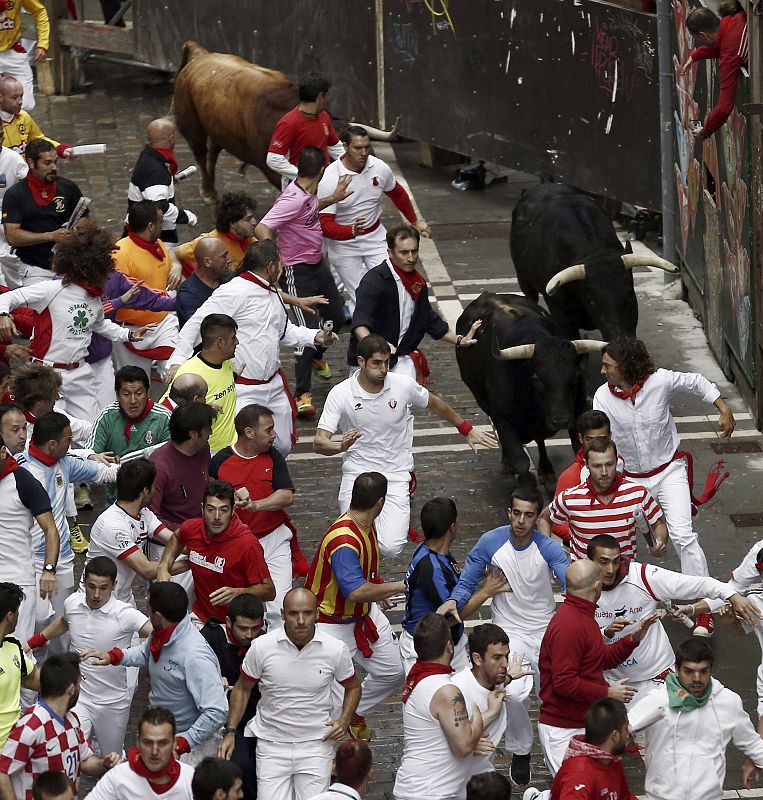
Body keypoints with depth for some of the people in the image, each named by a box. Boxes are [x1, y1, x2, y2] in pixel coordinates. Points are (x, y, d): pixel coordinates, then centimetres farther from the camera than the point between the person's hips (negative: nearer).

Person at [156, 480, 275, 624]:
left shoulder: (247, 544, -19)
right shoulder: (192, 528, -1)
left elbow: (269, 590, -14)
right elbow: (177, 538, 27)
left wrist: (237, 593, -31)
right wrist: (164, 566, 11)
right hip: (200, 617, 5)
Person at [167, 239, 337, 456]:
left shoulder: (273, 294, 13)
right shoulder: (233, 292, -16)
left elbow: (283, 331, 27)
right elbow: (195, 325, -17)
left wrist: (314, 336, 12)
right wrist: (178, 361, -24)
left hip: (273, 385, 9)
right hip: (242, 388, -9)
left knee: (283, 446, 14)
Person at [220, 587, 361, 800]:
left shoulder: (336, 649, -8)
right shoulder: (261, 647, -10)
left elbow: (353, 687, 11)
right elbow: (242, 688, 6)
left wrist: (344, 721, -5)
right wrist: (230, 732, 0)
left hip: (316, 744, 0)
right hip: (272, 743, 0)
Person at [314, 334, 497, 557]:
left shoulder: (404, 385, -6)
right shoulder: (340, 394, -11)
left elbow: (436, 405, 15)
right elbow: (319, 442, -15)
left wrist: (467, 430, 24)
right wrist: (341, 446, -37)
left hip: (396, 476, 1)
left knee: (390, 547, -17)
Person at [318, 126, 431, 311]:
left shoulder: (380, 168, -8)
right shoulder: (329, 179, -22)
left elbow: (398, 194, 15)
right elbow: (325, 225, -25)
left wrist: (415, 222, 26)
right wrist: (352, 231, -43)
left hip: (375, 237, 3)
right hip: (344, 243, -3)